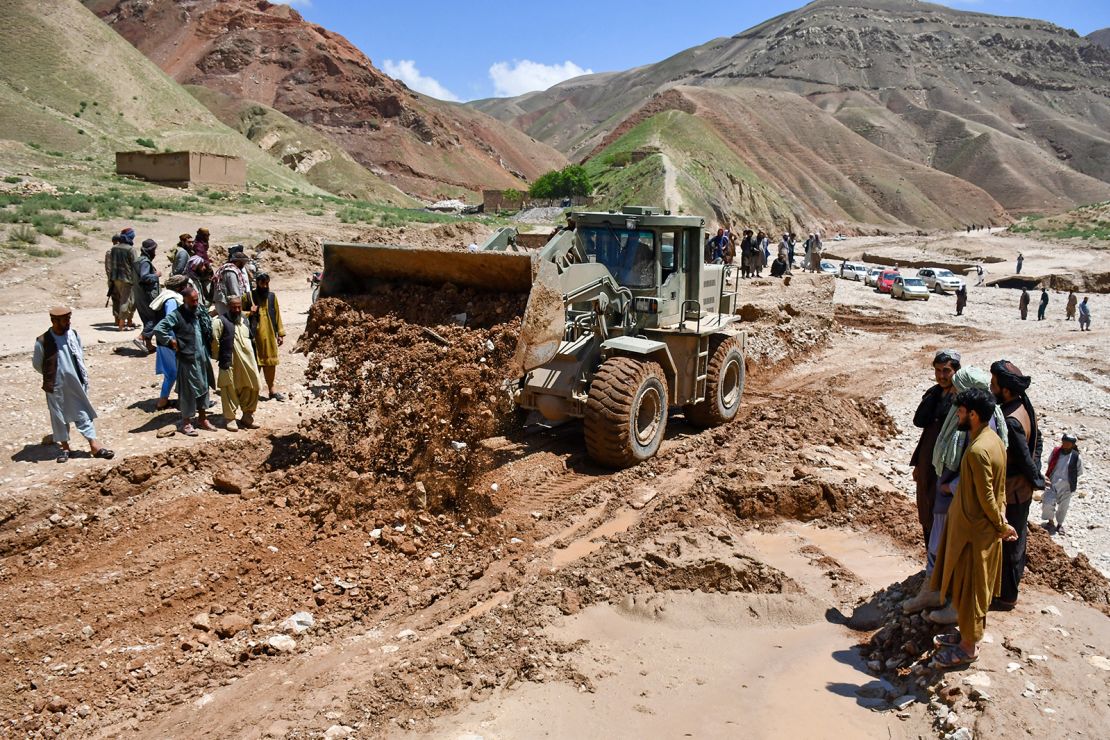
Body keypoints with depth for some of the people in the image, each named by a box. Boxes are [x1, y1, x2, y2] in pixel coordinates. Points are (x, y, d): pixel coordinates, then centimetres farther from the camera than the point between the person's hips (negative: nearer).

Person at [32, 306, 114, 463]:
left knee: (83, 414, 6)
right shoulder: (43, 341, -15)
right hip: (56, 387, -3)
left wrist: (81, 374, 10)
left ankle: (94, 446, 8)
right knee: (59, 417, 10)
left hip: (76, 384, 3)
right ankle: (65, 447, 23)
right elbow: (37, 364, -2)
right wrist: (51, 375, 7)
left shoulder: (74, 334, -3)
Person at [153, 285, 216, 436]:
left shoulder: (201, 313, 8)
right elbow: (158, 329, -21)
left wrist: (209, 342, 12)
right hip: (187, 359, -7)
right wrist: (171, 342, -15)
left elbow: (209, 330, 25)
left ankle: (202, 418, 28)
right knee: (188, 390, 1)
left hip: (203, 357, 7)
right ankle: (186, 422, 12)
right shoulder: (177, 315, -12)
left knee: (204, 387, 14)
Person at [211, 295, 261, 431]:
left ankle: (247, 416, 24)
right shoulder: (220, 321, -6)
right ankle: (230, 419, 12)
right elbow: (214, 341, -10)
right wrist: (220, 357, -3)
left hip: (248, 362, 6)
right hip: (230, 363, -6)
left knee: (251, 389, 9)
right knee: (230, 390, 1)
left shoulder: (245, 321, 17)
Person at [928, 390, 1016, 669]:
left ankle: (968, 648, 20)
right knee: (971, 588, 22)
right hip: (981, 527, 10)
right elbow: (997, 490, 10)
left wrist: (1001, 526, -9)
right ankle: (967, 633, 37)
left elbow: (986, 497, -23)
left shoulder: (978, 450, -28)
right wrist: (1001, 523, 11)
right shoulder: (993, 440, 4)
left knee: (969, 589, 6)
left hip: (974, 530, -10)